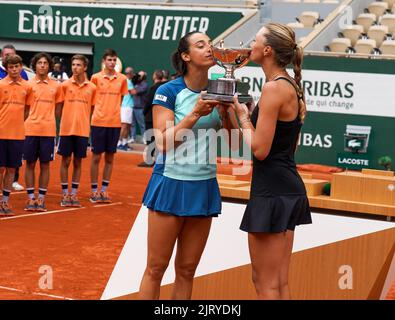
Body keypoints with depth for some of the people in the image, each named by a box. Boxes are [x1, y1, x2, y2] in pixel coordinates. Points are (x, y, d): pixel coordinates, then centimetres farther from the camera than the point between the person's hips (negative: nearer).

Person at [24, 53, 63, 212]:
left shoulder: (56, 86, 5)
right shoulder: (28, 85, 2)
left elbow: (58, 109, 12)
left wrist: (48, 120, 3)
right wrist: (30, 121, -4)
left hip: (49, 131, 1)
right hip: (30, 130, -1)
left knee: (45, 164, 4)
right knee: (30, 164, 4)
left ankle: (41, 198, 12)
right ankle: (30, 198, 11)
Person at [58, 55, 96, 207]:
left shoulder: (92, 87, 3)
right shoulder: (65, 85, -2)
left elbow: (92, 108, 10)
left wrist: (85, 123, 3)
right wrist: (68, 119, -1)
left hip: (83, 130, 1)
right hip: (66, 129, -1)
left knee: (78, 162, 7)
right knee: (66, 161, 4)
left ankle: (74, 194, 15)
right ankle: (65, 194, 12)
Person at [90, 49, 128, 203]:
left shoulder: (122, 79, 4)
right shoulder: (96, 77, -1)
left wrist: (117, 114, 5)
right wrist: (99, 112, 0)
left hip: (115, 123, 2)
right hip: (98, 122, -2)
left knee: (110, 157, 6)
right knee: (96, 157, 2)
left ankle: (104, 190, 14)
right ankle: (94, 191, 9)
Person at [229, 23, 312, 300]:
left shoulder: (274, 88, -16)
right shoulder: (293, 87, 12)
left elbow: (259, 150, -18)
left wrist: (243, 117, -3)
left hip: (271, 191, -10)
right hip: (290, 187, 10)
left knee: (265, 284, -3)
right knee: (281, 283, 12)